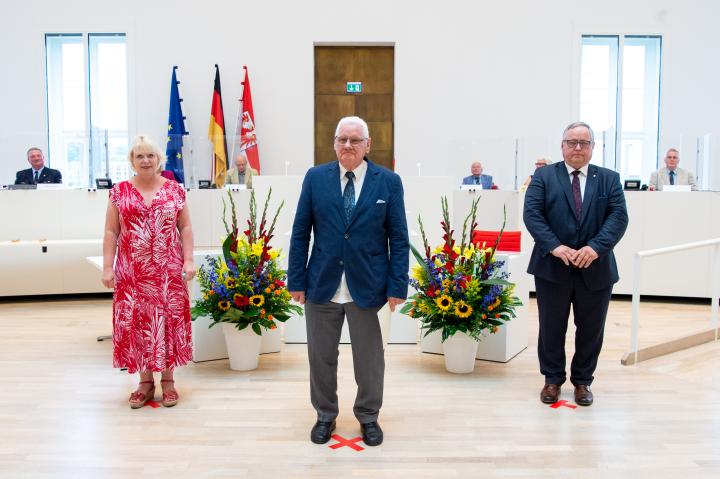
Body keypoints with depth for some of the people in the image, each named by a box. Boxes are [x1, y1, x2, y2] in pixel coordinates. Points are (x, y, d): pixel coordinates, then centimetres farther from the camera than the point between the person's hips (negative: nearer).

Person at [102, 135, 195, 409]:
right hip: (132, 270, 1)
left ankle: (167, 379, 16)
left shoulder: (174, 190, 4)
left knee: (169, 318, 3)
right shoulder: (120, 192, 4)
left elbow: (185, 228, 5)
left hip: (169, 269, 0)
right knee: (135, 320, 4)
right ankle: (145, 381, 17)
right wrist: (108, 267, -2)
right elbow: (111, 232, 4)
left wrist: (189, 260, -4)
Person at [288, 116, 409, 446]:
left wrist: (397, 285, -6)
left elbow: (399, 239, -1)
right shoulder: (315, 177, 2)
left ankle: (368, 417, 34)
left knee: (369, 358, 12)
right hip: (322, 285, 1)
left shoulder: (388, 181, -1)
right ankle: (325, 416, 34)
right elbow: (300, 232, 3)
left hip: (367, 287, -1)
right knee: (321, 356, 13)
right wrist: (297, 280, 0)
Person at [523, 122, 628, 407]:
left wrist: (595, 247, -20)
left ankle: (582, 381, 28)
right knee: (551, 328, 9)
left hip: (596, 268, 1)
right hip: (552, 267, -1)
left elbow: (619, 217, -4)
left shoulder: (609, 179, 6)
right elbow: (532, 214, -8)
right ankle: (553, 379, 26)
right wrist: (555, 246, -21)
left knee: (590, 330, 11)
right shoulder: (544, 176, 2)